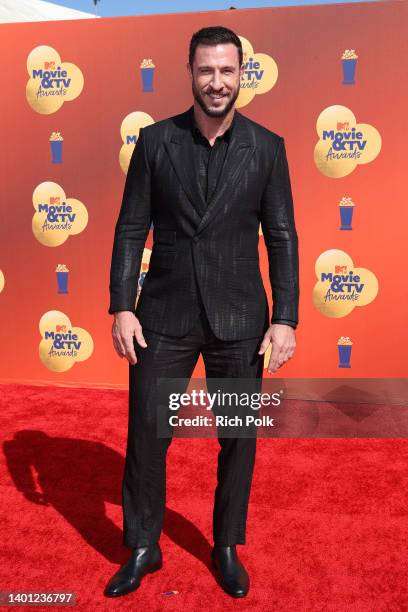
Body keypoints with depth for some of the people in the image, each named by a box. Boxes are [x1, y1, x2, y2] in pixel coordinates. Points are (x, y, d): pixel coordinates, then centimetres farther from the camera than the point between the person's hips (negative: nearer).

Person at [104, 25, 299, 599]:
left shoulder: (267, 147, 0)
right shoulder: (155, 140, 0)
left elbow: (282, 238, 0)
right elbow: (131, 229, 1)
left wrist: (285, 318, -6)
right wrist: (122, 307, -6)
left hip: (238, 317, 0)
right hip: (165, 314, 0)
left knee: (239, 438, 11)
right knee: (145, 433, 7)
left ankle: (227, 547, 34)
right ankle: (143, 547, 30)